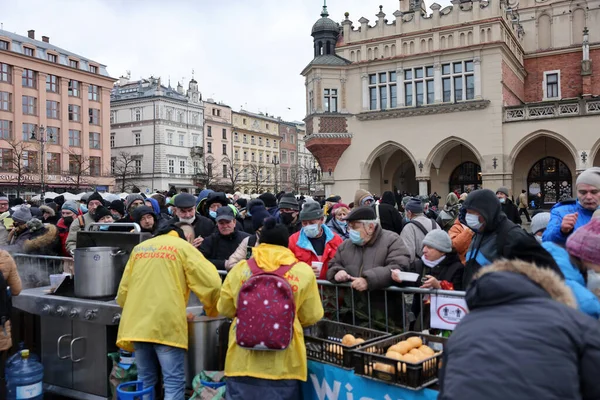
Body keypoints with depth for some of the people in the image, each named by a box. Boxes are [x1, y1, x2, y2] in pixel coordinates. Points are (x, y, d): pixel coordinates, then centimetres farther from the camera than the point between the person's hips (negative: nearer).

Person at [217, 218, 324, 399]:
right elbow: (311, 316, 1)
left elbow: (225, 309, 10)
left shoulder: (239, 269, -3)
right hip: (283, 364, -1)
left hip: (243, 362, 1)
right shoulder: (303, 272, -7)